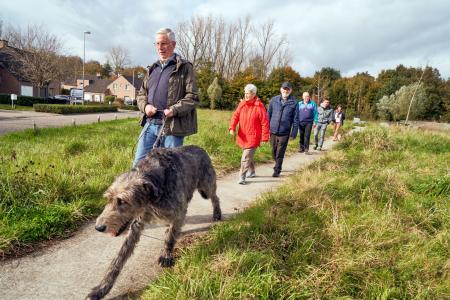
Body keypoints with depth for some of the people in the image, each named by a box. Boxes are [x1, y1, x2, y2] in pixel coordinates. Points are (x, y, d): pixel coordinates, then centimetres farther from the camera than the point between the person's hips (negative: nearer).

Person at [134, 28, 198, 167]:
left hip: (172, 127, -6)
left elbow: (192, 97, -7)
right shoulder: (153, 68, 19)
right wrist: (145, 106, 1)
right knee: (139, 163, 7)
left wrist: (174, 110, -20)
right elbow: (141, 94, 23)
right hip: (150, 124, 6)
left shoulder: (184, 67, -1)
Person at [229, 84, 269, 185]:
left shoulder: (259, 106, -13)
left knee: (246, 158, -12)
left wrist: (265, 137, -12)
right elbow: (235, 116, 0)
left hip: (253, 137, -6)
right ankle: (251, 171, 41)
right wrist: (232, 127, -17)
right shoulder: (242, 104, 3)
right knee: (248, 155, 22)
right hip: (243, 136, 6)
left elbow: (265, 122, -11)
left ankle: (242, 177, -5)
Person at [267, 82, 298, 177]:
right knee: (274, 152, 16)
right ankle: (278, 165, 39)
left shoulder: (294, 102, -4)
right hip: (273, 131, 3)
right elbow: (268, 114, 7)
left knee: (280, 153, 3)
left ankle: (277, 170, 16)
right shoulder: (274, 100, 1)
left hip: (284, 132, -3)